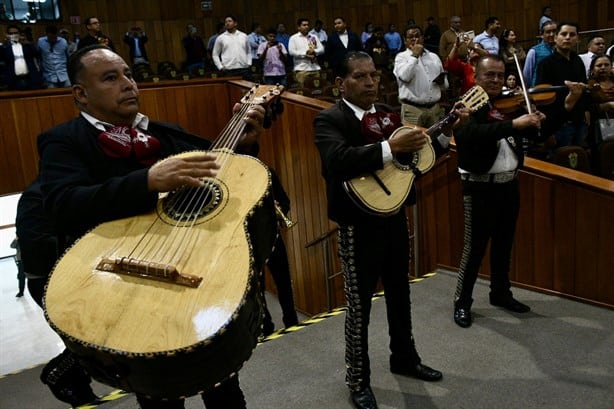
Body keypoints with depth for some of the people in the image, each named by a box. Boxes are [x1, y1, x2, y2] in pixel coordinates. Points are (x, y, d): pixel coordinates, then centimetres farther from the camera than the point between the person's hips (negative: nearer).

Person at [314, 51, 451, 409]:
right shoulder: (330, 119, -12)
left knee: (400, 293, 20)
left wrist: (445, 133, 2)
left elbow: (413, 158, 14)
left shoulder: (388, 114, 9)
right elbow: (338, 159, -32)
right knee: (360, 304, 4)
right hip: (360, 224, -7)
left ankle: (404, 358, 41)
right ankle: (358, 380, 21)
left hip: (395, 216, 7)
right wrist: (391, 147, -35)